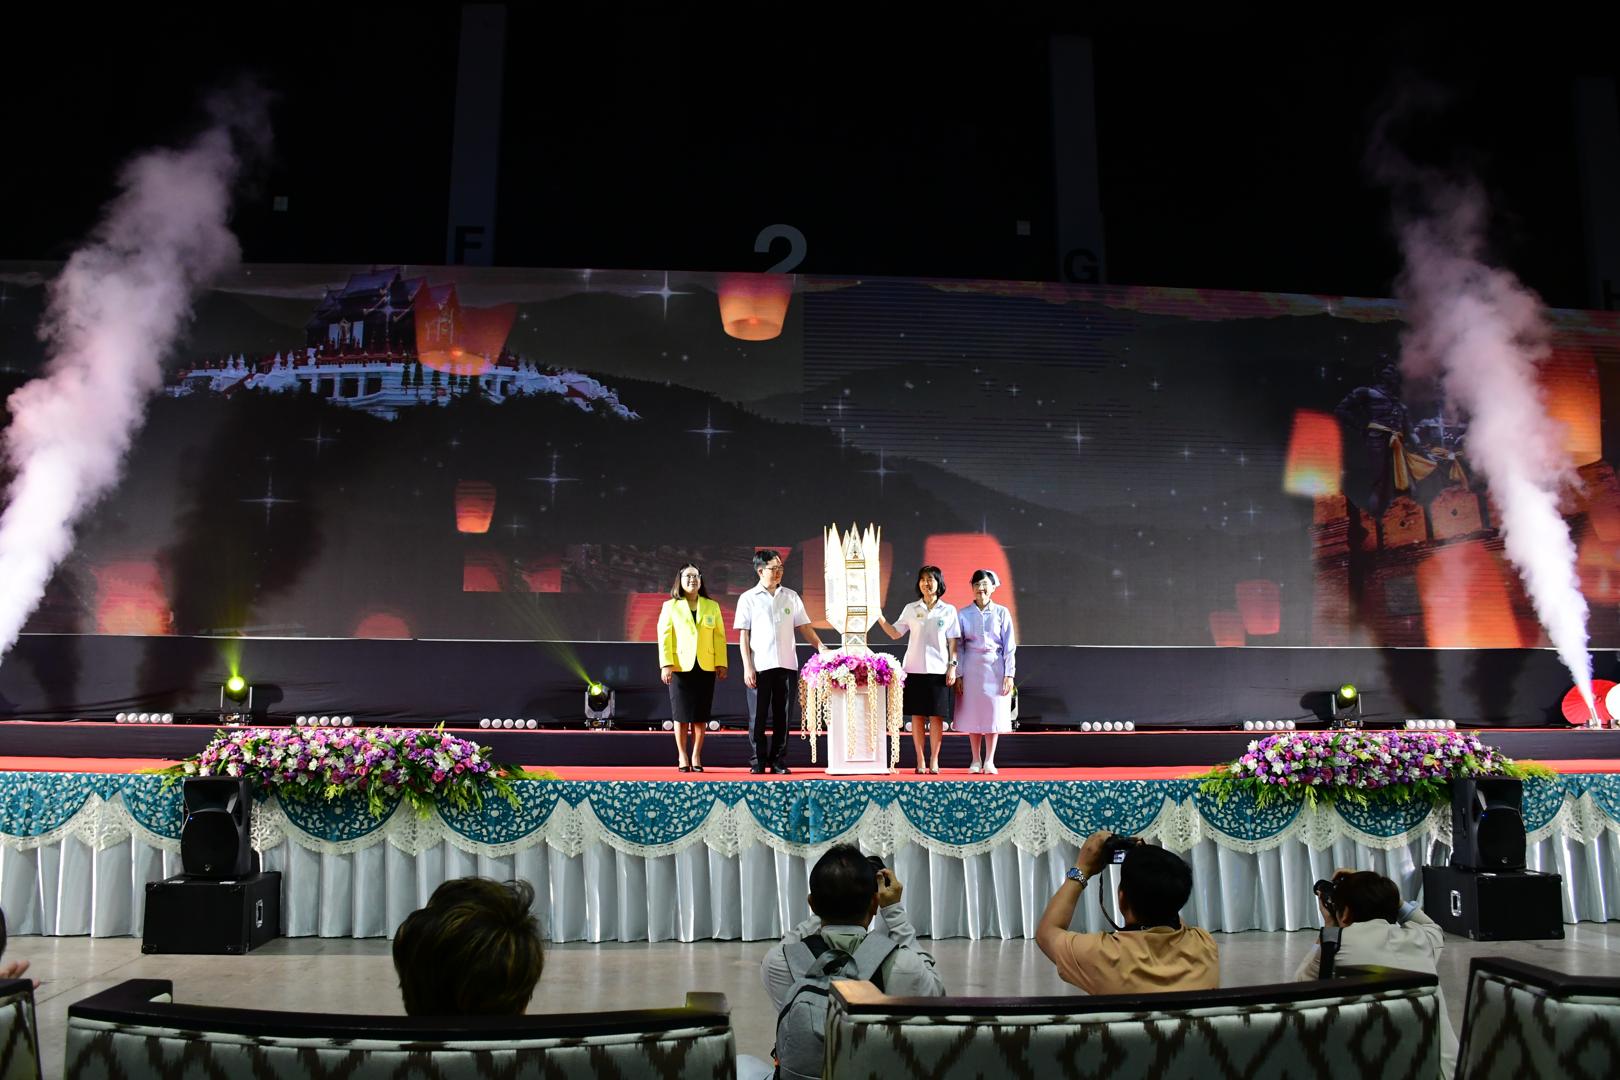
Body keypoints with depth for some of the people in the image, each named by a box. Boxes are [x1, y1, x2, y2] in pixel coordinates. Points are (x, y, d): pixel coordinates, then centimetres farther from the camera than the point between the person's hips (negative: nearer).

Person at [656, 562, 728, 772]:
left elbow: (719, 637, 7)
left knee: (701, 715, 2)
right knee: (681, 715, 1)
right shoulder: (670, 606, 6)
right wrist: (666, 664, -10)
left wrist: (721, 664, 0)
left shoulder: (712, 606, 10)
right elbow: (664, 636, -1)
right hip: (680, 667, -1)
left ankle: (696, 756, 10)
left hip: (705, 668, 1)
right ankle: (682, 756, 10)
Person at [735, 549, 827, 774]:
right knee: (759, 716, 1)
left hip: (786, 664, 3)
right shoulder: (748, 598, 4)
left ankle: (778, 762, 12)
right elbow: (743, 635, 1)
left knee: (781, 716, 6)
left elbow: (804, 626, 12)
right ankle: (757, 762, 8)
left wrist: (821, 646, -3)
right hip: (760, 666, -2)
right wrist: (747, 667, -6)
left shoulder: (791, 596, 11)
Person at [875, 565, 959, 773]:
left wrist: (953, 666, -3)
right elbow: (895, 634, 10)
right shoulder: (911, 609, 8)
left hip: (938, 670, -1)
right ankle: (920, 761, 9)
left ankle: (934, 760, 9)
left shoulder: (948, 611, 5)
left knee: (936, 716, 0)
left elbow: (953, 642, 5)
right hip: (915, 670, 1)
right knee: (917, 716, 2)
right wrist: (880, 618, -2)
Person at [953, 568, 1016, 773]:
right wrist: (958, 675, -2)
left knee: (993, 714, 1)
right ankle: (976, 761, 15)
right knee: (972, 715, 4)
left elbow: (1009, 646, 1)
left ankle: (989, 761, 10)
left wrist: (1009, 674, -5)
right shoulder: (963, 614, 3)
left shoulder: (1001, 613, 1)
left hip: (995, 668, -1)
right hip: (971, 668, 1)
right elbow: (958, 646, 4)